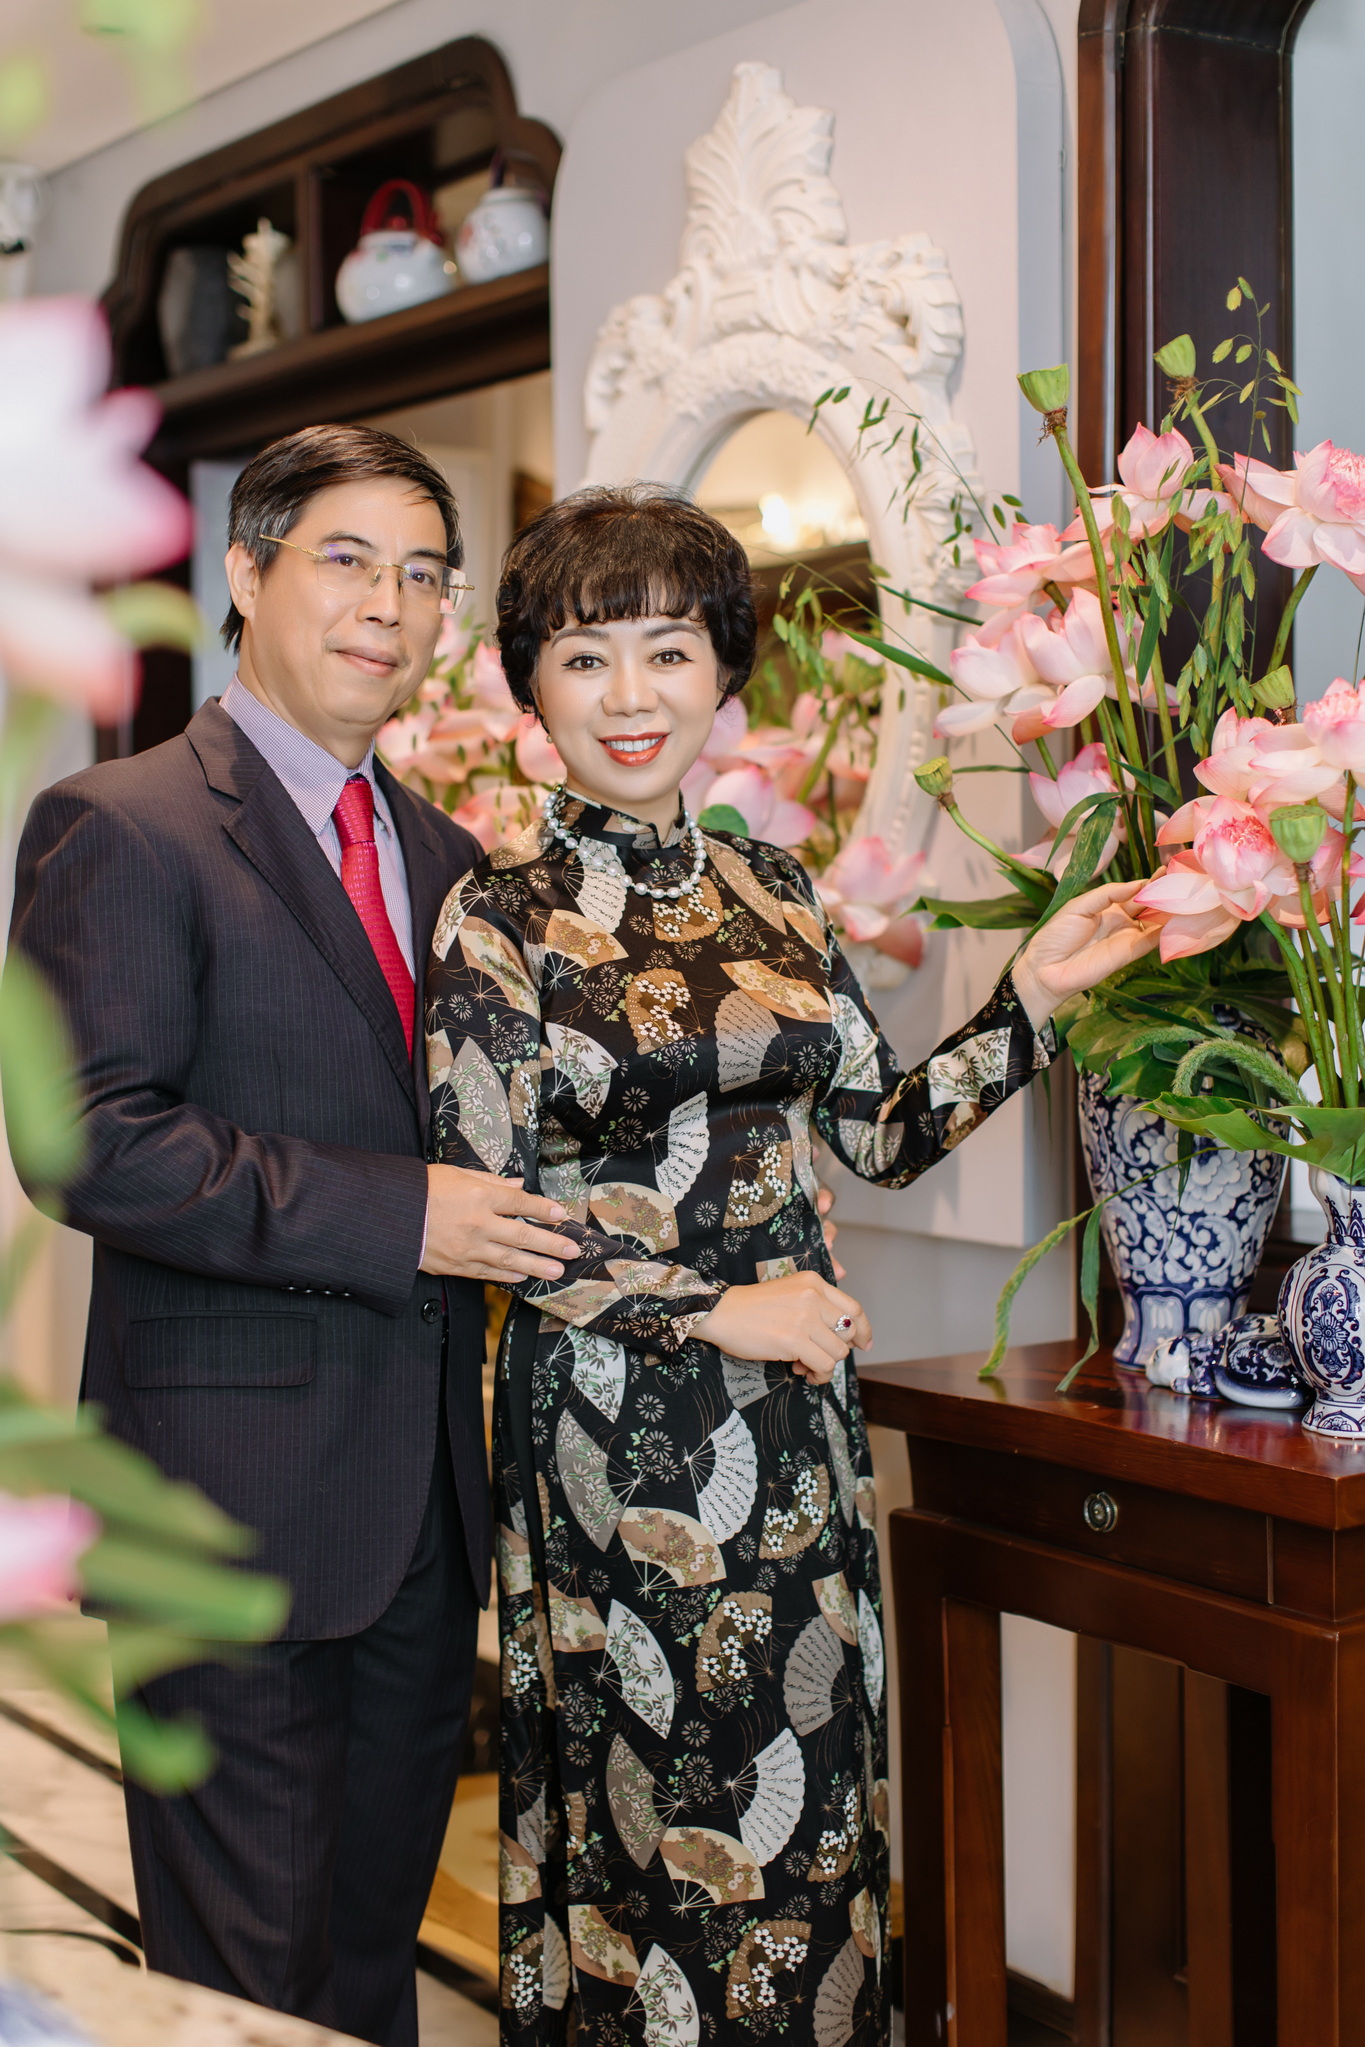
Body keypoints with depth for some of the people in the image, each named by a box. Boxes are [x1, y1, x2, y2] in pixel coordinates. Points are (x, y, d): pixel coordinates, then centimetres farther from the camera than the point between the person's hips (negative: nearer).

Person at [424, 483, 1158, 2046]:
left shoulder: (773, 892, 8)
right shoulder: (498, 915, -7)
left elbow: (879, 1134, 11)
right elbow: (486, 1204, -11)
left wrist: (1033, 998, 3)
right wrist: (712, 1312, -13)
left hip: (789, 1411, 5)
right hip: (608, 1416, -5)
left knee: (805, 1806, 13)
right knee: (642, 1807, 6)